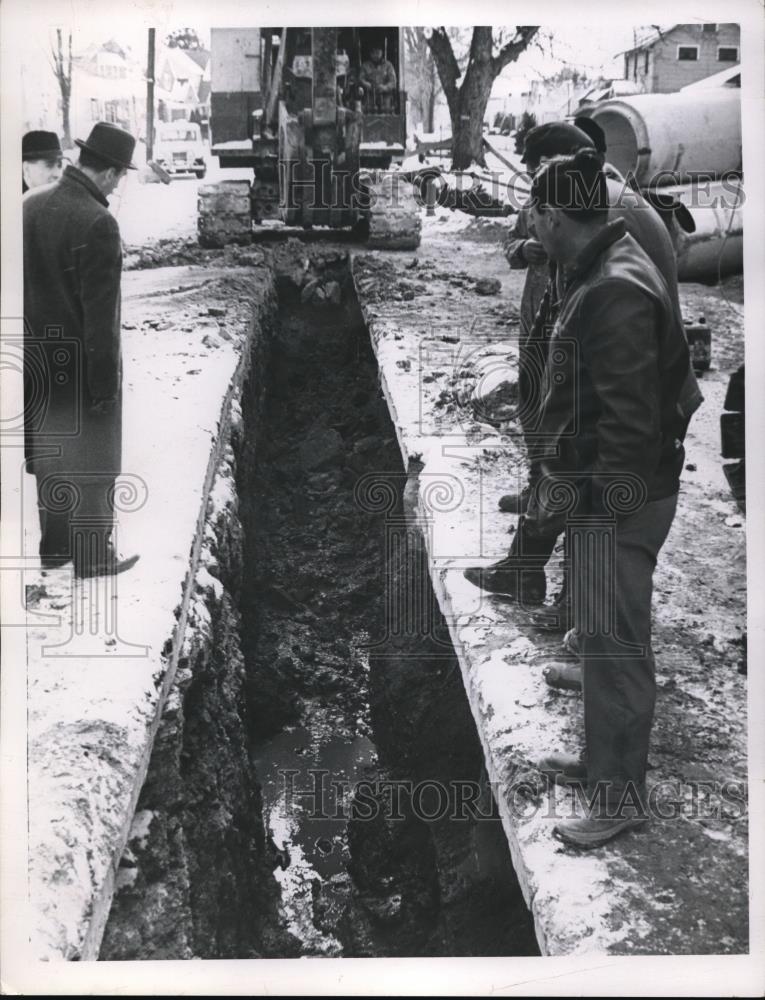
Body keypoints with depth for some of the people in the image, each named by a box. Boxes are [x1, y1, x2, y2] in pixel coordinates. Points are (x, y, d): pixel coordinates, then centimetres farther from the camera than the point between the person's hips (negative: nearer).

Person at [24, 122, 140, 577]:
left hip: (39, 361, 7)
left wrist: (36, 343, 17)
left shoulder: (31, 204, 0)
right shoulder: (97, 224, -23)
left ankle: (55, 545, 33)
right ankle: (93, 556, 20)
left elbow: (23, 284, 8)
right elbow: (101, 316, -22)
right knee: (91, 466, 8)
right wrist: (106, 385, -15)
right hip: (82, 367, -7)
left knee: (51, 456, 20)